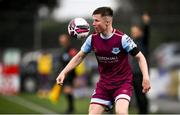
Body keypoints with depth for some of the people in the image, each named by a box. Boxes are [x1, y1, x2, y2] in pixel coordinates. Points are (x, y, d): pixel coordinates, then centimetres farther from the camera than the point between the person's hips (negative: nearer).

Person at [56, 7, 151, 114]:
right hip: (104, 84, 5)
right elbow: (79, 56, 11)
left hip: (123, 82, -5)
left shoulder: (122, 38, -17)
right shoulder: (93, 39, -3)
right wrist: (63, 73, 2)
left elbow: (140, 57, -11)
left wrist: (146, 78, -24)